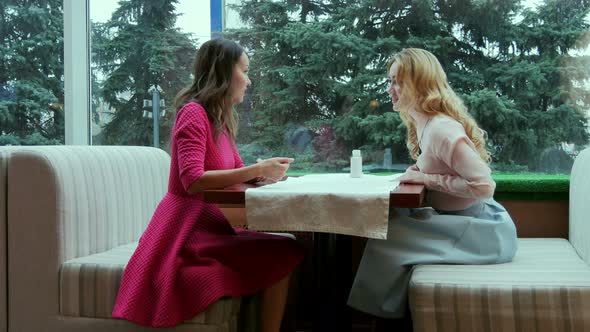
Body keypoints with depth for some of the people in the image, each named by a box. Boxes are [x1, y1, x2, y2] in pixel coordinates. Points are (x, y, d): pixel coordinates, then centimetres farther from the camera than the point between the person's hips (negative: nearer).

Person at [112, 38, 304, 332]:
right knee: (284, 256, -22)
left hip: (210, 225, 9)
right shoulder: (193, 113, -11)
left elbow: (224, 177, 9)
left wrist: (262, 173, -7)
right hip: (189, 231, -9)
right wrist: (257, 170, -21)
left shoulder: (220, 119, 16)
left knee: (287, 248, -6)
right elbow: (193, 181, -23)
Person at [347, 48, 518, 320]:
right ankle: (392, 308, 11)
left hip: (481, 231, -9)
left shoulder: (441, 129, -22)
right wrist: (420, 172, 2)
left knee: (384, 241, -16)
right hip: (464, 223, 9)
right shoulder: (424, 124, 7)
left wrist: (427, 179, -19)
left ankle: (383, 312, 4)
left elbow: (483, 186, -26)